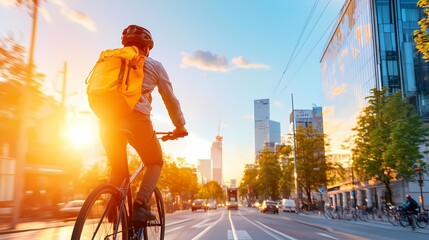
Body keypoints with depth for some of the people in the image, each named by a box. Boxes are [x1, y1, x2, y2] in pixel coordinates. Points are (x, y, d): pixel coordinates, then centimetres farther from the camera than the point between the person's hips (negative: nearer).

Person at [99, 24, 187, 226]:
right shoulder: (154, 65, 15)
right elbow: (170, 98, 15)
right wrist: (180, 126, 26)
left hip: (108, 120, 4)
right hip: (136, 118, -4)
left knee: (117, 169, 23)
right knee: (155, 163, 16)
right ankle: (140, 205, -5)